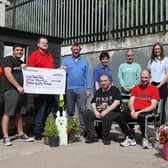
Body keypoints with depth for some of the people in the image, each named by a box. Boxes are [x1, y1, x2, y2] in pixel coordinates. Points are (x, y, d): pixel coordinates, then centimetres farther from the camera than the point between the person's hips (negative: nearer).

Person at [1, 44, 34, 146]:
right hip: (11, 90, -8)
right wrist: (18, 86, -18)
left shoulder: (21, 63, 22)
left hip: (21, 90, 8)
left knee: (19, 113, 13)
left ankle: (21, 134, 19)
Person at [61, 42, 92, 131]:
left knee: (82, 109, -3)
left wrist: (88, 89, -3)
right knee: (70, 110, 9)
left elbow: (87, 76, 5)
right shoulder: (66, 60, 9)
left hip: (81, 89, 0)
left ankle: (83, 128, 3)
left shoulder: (85, 61, 10)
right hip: (69, 89, 0)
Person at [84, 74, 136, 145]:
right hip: (99, 113, 6)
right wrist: (95, 111, -2)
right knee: (87, 115, -16)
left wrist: (106, 111, -21)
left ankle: (106, 137, -20)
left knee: (106, 116, -38)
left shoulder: (115, 90, 1)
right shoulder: (98, 92, 20)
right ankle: (93, 136, -14)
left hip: (112, 112, -6)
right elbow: (93, 103, 19)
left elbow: (117, 102, -13)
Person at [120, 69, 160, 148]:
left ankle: (145, 138, -15)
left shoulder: (154, 89, 5)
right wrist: (132, 111, -10)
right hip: (135, 112, 4)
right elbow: (131, 102, 11)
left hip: (147, 112, -4)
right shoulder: (136, 87, 18)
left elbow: (153, 106, -5)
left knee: (142, 116, -39)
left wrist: (139, 112, -16)